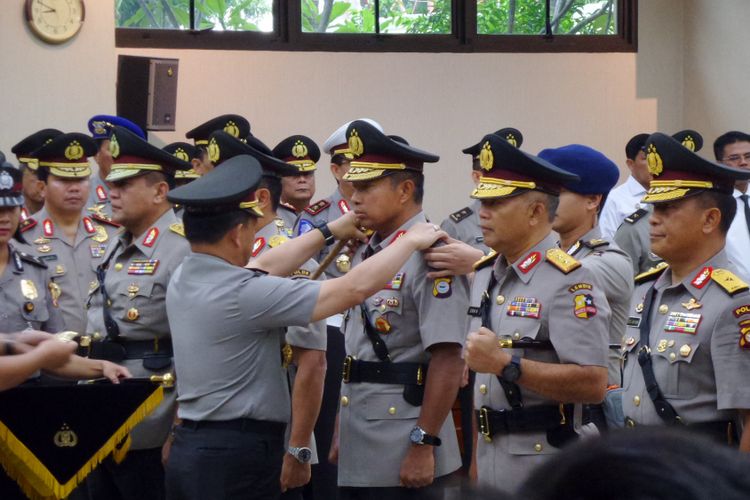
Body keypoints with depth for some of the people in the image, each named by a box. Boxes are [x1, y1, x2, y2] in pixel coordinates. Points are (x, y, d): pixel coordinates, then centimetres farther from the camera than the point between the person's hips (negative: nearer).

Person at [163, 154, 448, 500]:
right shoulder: (243, 294, -20)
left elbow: (261, 269, 22)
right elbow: (356, 287, -15)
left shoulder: (182, 278, 5)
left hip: (188, 449, 9)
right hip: (238, 456, -9)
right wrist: (412, 240, 0)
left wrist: (331, 232, 28)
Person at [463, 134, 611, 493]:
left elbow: (593, 385, -23)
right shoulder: (483, 275, 10)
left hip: (548, 466, -7)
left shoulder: (569, 282, -14)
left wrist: (506, 363, -25)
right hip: (491, 461, 7)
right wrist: (477, 459, 14)